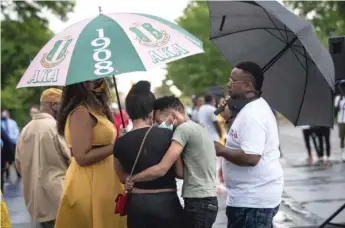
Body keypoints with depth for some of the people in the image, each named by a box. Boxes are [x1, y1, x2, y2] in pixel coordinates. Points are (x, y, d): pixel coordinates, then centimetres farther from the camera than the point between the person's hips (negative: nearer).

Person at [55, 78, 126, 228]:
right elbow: (82, 157, -22)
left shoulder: (93, 111, 14)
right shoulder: (81, 113, -15)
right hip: (89, 186, -9)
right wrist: (117, 146, -17)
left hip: (101, 183, 9)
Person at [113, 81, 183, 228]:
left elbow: (122, 176, 9)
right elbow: (180, 172, -6)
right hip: (166, 202, -2)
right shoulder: (167, 135, -10)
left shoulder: (121, 143, -3)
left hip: (136, 204, 2)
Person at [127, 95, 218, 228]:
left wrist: (131, 179, -6)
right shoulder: (198, 128, 17)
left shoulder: (184, 128, -12)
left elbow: (161, 169, -17)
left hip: (198, 202, -10)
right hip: (207, 201, 10)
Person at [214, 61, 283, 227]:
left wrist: (221, 150, -15)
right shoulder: (256, 107, 14)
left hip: (252, 199, -11)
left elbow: (250, 157, -27)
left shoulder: (252, 115, -20)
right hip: (259, 195, 11)